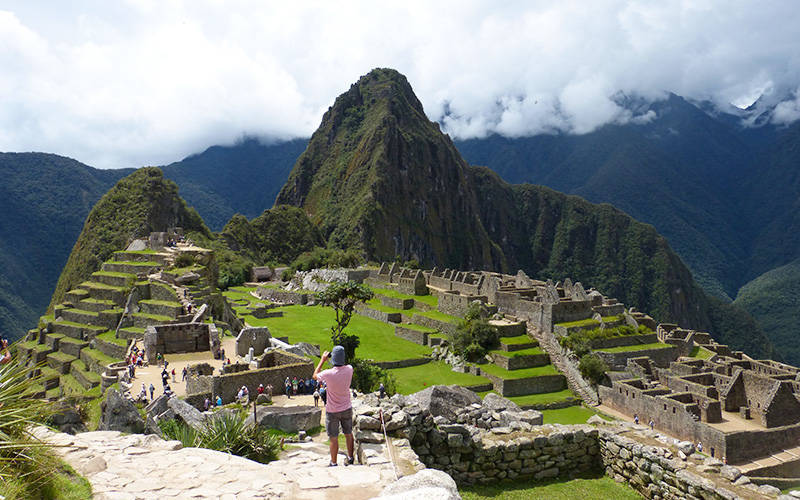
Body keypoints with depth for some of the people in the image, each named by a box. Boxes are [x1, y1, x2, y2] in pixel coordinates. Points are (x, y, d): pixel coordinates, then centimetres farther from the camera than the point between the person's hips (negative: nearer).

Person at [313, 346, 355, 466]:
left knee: (334, 438, 9)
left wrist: (322, 360, 1)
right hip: (347, 409, 4)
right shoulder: (349, 369, -14)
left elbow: (315, 376, -2)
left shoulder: (328, 374, -25)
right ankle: (350, 458, 34)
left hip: (332, 411, -3)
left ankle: (333, 463, 20)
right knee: (348, 434, 21)